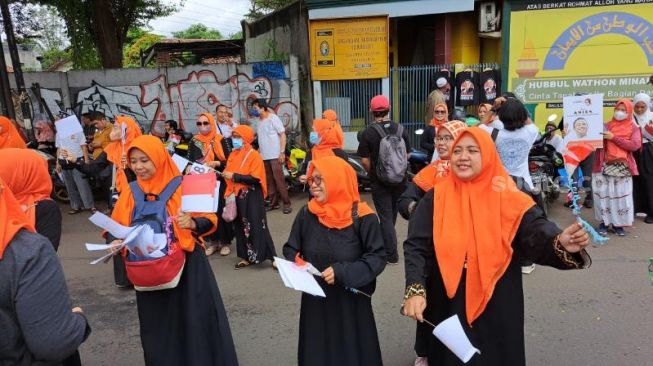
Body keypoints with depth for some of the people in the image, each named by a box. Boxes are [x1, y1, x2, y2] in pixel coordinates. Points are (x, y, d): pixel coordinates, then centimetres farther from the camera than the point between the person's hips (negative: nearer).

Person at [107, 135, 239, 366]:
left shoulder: (182, 186, -7)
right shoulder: (130, 192, 4)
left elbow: (209, 220, -8)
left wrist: (192, 223, -29)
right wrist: (115, 242, -12)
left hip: (187, 266, -3)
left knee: (196, 323, 1)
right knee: (158, 328, 14)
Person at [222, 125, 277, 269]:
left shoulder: (254, 155, -12)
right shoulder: (233, 155, 9)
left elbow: (255, 178, -21)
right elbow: (229, 171, 21)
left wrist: (234, 176, -20)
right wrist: (225, 174, 0)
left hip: (252, 197, -7)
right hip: (237, 196, 7)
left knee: (256, 226, -6)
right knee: (241, 226, 11)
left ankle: (272, 256, 3)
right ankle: (247, 257, 22)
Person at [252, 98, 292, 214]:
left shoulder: (273, 118, -6)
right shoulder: (259, 121, 13)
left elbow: (282, 135, -8)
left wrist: (282, 152, -16)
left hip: (275, 155, -7)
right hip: (264, 156, 7)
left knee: (279, 179, -8)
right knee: (269, 180, 9)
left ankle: (286, 203, -2)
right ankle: (273, 202, 18)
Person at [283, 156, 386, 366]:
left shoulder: (363, 218, -14)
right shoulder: (306, 214, -2)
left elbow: (377, 258, -13)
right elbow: (291, 249, 8)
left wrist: (343, 272, -24)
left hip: (351, 302, -3)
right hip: (315, 301, 3)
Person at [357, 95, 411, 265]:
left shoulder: (368, 132, -14)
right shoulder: (401, 129, -4)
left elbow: (364, 160, -12)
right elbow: (407, 155, 2)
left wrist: (372, 173, 6)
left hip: (380, 181, -4)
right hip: (400, 179, 4)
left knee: (385, 216, 4)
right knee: (393, 213, 21)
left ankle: (391, 255, 5)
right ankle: (386, 242, 41)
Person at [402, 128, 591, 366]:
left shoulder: (509, 200, -6)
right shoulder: (435, 199, -4)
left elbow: (537, 231, -18)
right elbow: (416, 247, -9)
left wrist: (561, 243, -41)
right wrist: (415, 290, -23)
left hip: (497, 307, 0)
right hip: (446, 306, 1)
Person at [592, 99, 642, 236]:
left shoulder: (634, 128, 8)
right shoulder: (607, 126, 12)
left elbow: (634, 145, -8)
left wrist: (614, 138, -13)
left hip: (623, 168, -1)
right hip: (605, 166, 1)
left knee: (621, 195, 1)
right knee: (604, 194, -1)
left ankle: (618, 223, 10)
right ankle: (604, 222, 9)